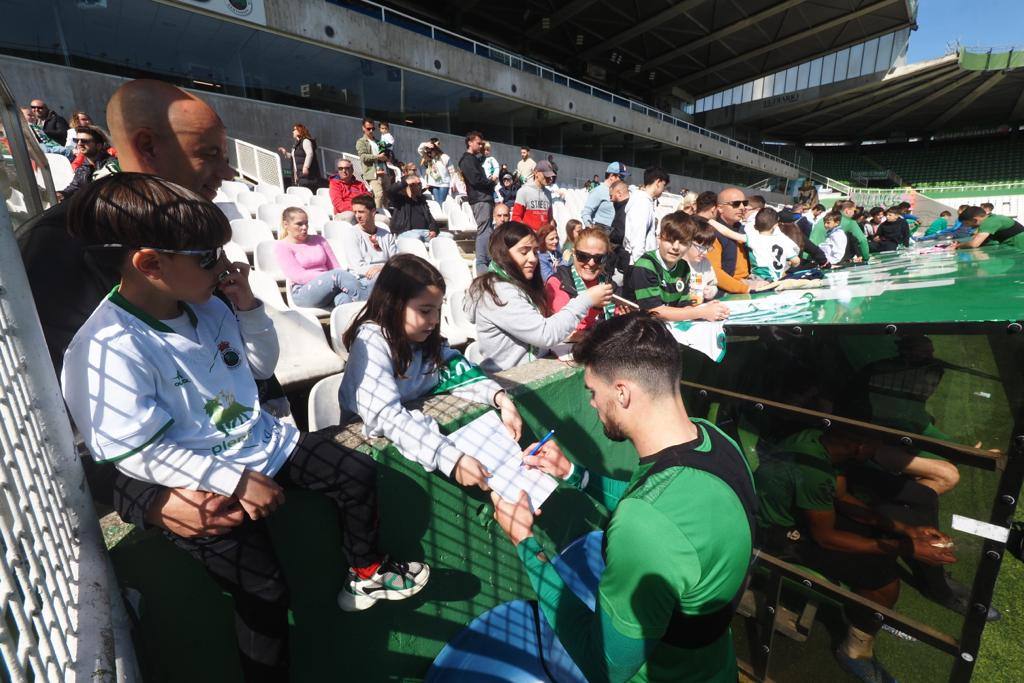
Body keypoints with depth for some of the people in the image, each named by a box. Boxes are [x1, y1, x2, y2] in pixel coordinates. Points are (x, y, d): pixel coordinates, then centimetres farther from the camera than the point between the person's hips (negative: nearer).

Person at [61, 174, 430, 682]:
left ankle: (366, 573, 29)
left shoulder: (208, 306, 0)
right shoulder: (107, 349, -22)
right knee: (266, 592, -13)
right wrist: (236, 481, -24)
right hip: (203, 486, -7)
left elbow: (262, 366, 10)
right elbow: (137, 452, -22)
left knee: (359, 473, 6)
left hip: (263, 443, 7)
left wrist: (249, 307, -6)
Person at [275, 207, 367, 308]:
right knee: (339, 274, -32)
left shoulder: (318, 240, 22)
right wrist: (331, 277, -17)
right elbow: (298, 276, -7)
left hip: (328, 287, 4)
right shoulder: (281, 246, 7)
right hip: (303, 294, -4)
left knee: (344, 298, -35)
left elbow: (335, 266, 13)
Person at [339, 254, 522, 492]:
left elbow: (457, 371, -3)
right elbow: (386, 416, -36)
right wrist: (451, 458, -45)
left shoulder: (422, 336, -3)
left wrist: (501, 399, -20)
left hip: (417, 428, 6)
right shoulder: (371, 343, -24)